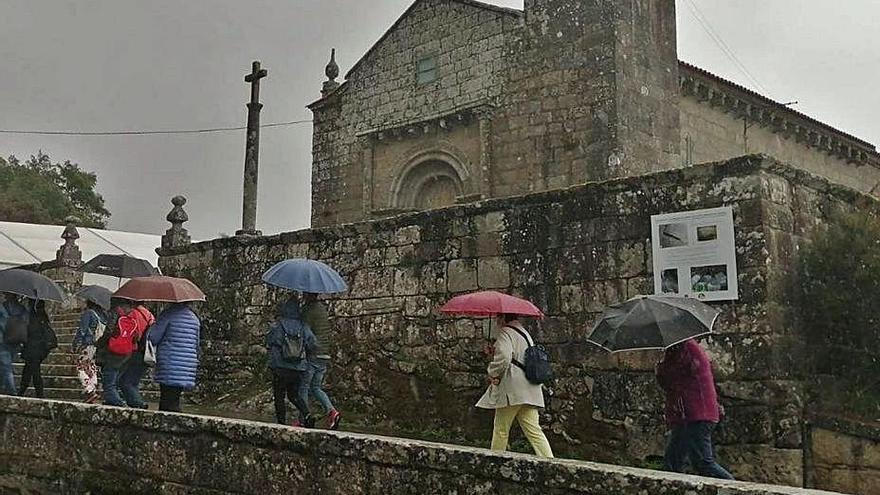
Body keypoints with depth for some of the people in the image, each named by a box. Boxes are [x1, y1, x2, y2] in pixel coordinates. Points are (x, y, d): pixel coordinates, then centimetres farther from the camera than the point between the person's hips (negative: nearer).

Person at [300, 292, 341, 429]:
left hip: (312, 355, -8)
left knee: (303, 387, 3)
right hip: (324, 356, 8)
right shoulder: (323, 309, 15)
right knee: (316, 388, 13)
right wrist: (329, 354, 24)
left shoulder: (309, 310, -11)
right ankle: (331, 411, -5)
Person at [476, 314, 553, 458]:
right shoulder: (524, 332, 21)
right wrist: (495, 351, 20)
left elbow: (503, 358, -22)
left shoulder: (506, 332, -7)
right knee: (533, 430, 3)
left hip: (512, 389, -8)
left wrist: (493, 374, -6)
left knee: (501, 430, 5)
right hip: (529, 390, 8)